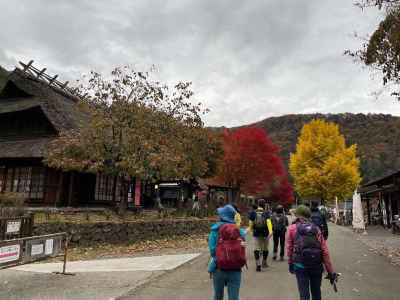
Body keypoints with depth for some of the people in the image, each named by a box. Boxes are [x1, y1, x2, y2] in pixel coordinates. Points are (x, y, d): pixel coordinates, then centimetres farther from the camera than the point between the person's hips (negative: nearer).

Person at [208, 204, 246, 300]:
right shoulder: (239, 231, -3)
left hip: (219, 268, -1)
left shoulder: (215, 229, -10)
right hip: (235, 270, 1)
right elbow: (242, 250, 3)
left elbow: (212, 249, -13)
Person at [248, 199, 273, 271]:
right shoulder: (266, 213, -6)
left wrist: (251, 230, 21)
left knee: (257, 248, -1)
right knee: (265, 248, 17)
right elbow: (269, 222, -20)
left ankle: (258, 264, -16)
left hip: (256, 233, 1)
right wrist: (270, 231, -28)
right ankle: (264, 262, 32)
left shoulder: (253, 213, 0)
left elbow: (250, 223, 4)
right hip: (265, 233, 0)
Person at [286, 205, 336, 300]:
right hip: (317, 265, 3)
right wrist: (330, 271, 7)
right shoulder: (316, 228, 7)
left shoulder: (292, 228, 0)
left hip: (300, 265, -3)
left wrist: (290, 264, 14)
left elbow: (289, 248, 0)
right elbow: (325, 251, 3)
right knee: (316, 292, 22)